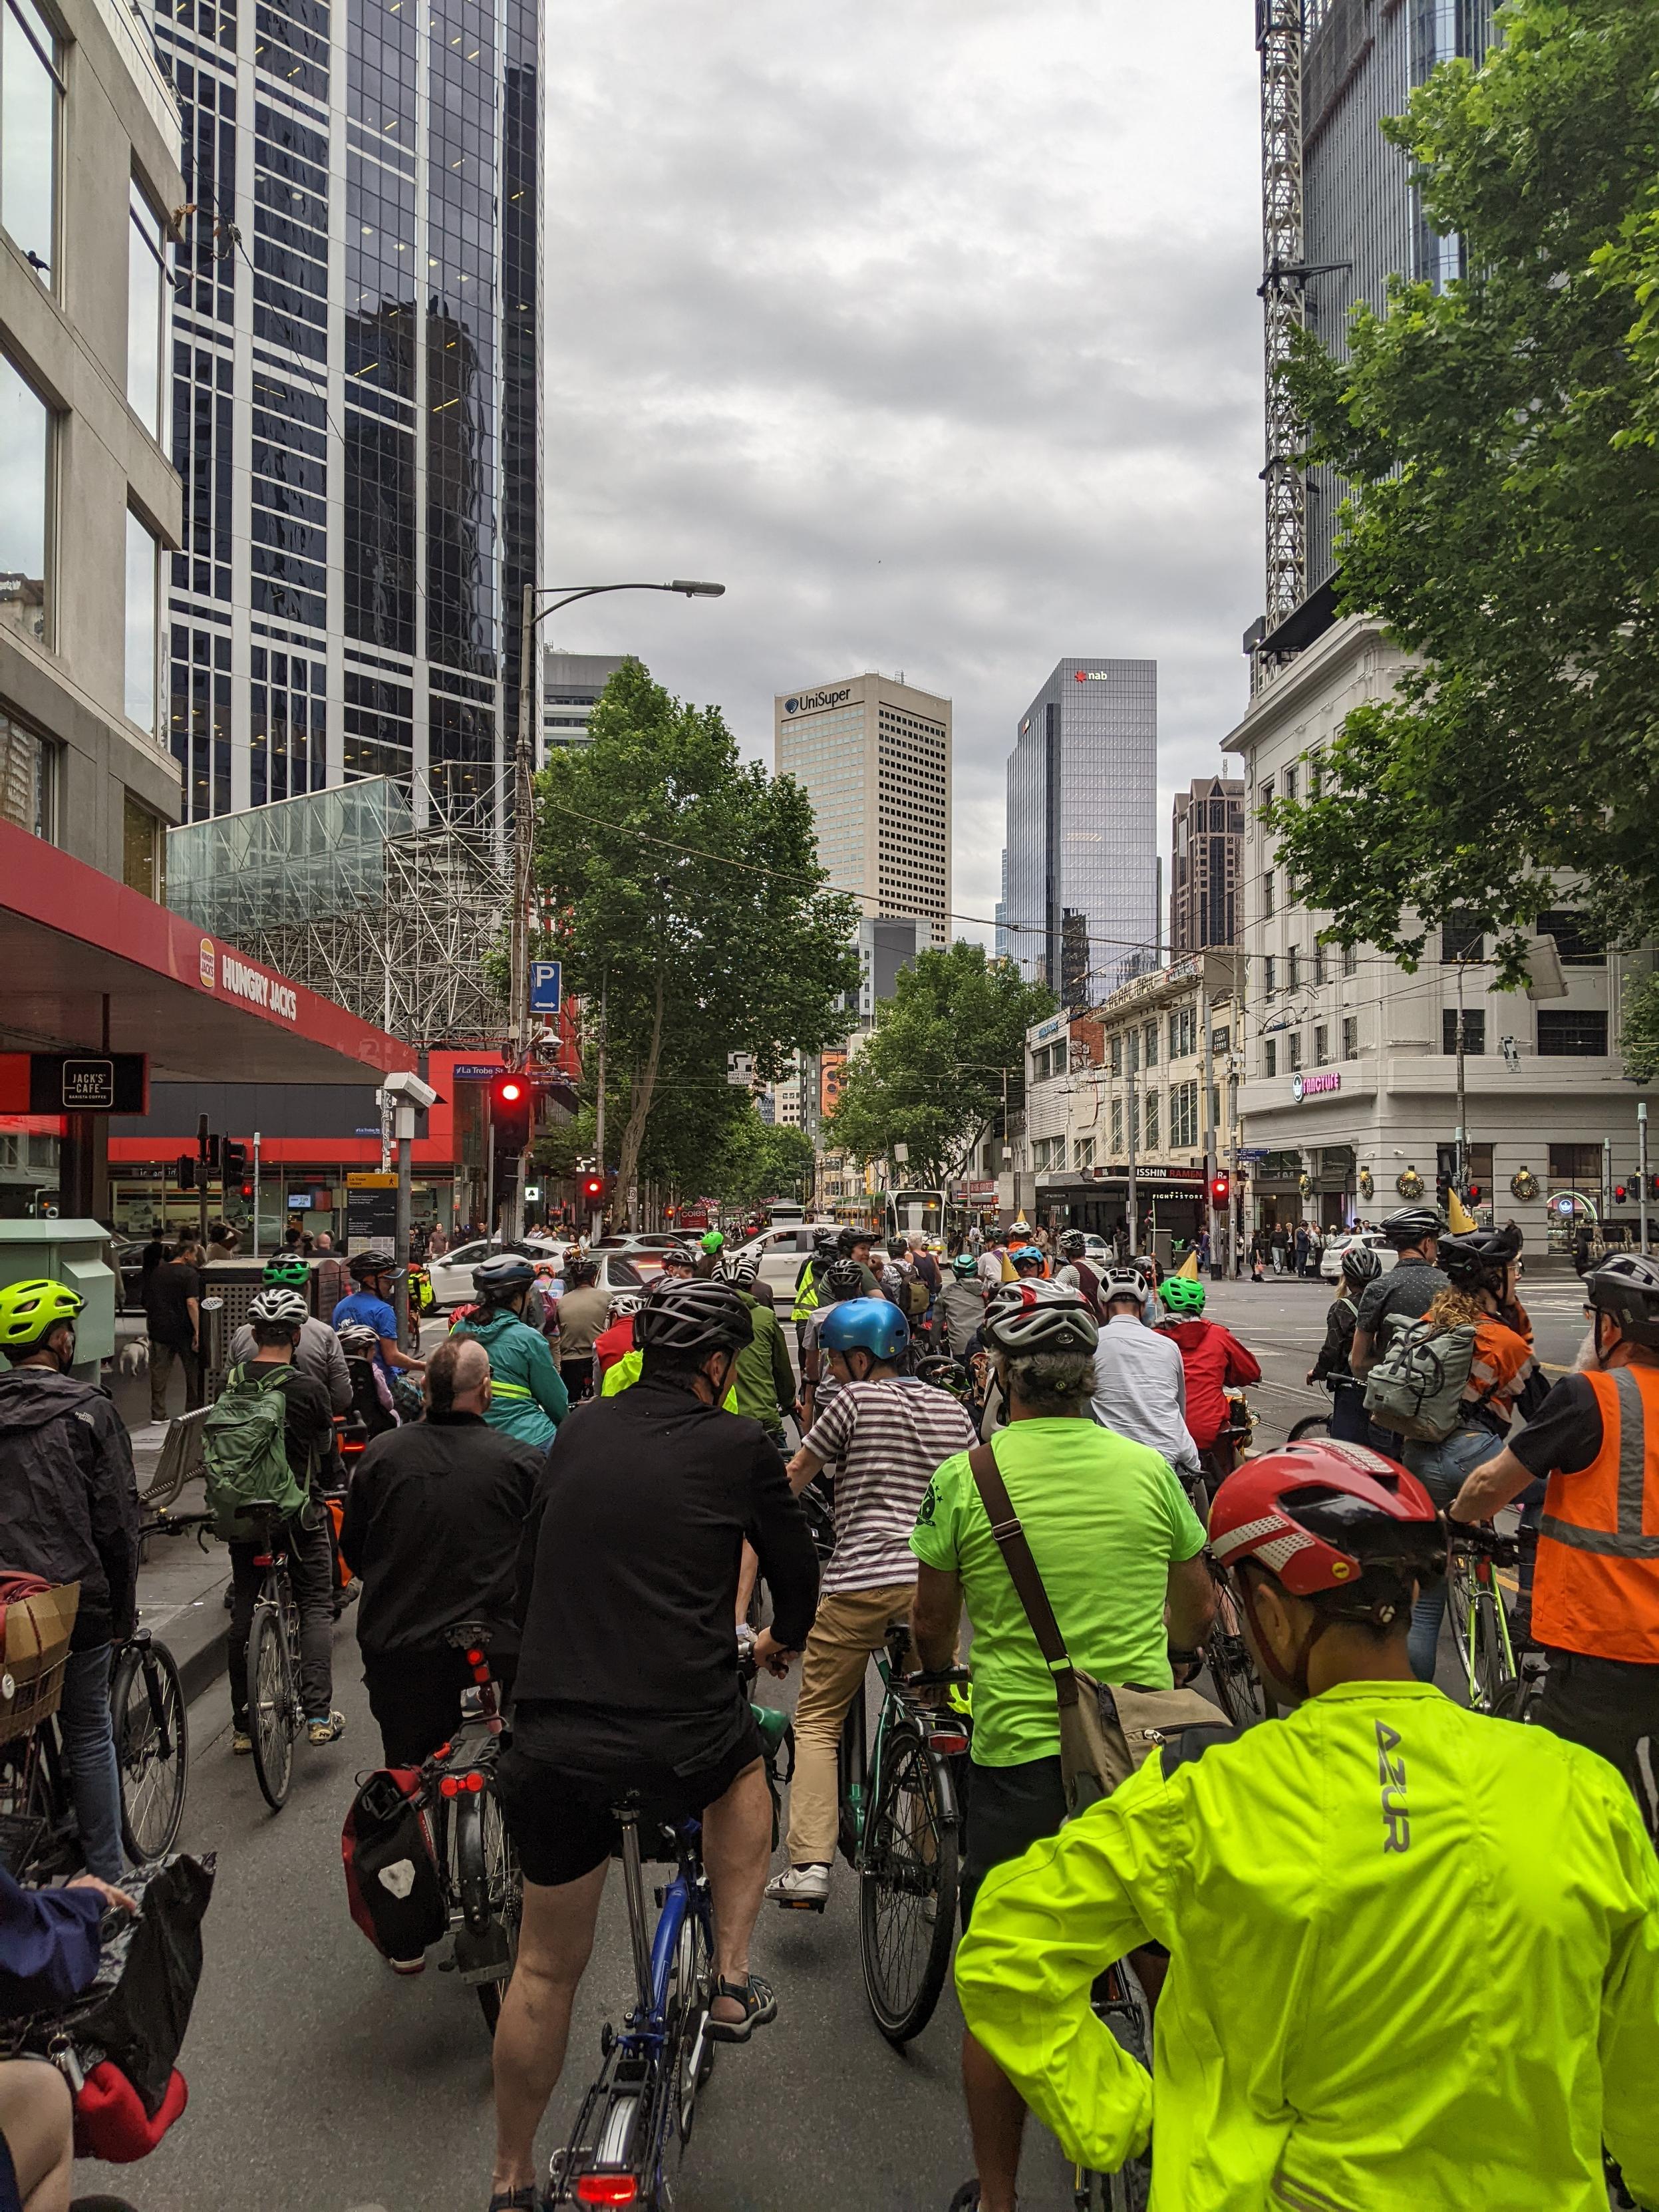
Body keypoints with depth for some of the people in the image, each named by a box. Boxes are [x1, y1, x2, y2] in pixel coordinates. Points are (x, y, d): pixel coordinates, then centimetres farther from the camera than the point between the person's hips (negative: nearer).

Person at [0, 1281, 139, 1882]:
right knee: (89, 1737, 8)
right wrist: (124, 1607, 2)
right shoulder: (88, 1410, -9)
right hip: (74, 1603, -3)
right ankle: (105, 1876, 16)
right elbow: (117, 1520, -9)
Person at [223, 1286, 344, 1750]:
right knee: (316, 1606, 8)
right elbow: (325, 1448, 1)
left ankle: (243, 1724, 18)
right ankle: (318, 1713, -2)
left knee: (244, 1610, 13)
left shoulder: (229, 1384, -4)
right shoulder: (308, 1389, -15)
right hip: (297, 1511, -4)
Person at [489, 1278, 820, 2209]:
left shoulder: (580, 1432, 8)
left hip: (553, 1741, 4)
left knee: (545, 1969, 21)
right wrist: (785, 1638, 34)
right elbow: (798, 1572, 11)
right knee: (745, 1764, 33)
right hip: (682, 1737, -3)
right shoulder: (738, 1446, -3)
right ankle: (734, 1980, 28)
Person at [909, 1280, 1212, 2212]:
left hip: (1018, 1753, -2)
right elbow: (1200, 1613, 11)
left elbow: (933, 1627, 4)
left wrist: (937, 1670, 26)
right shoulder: (1148, 1468, -2)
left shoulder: (964, 1476, -8)